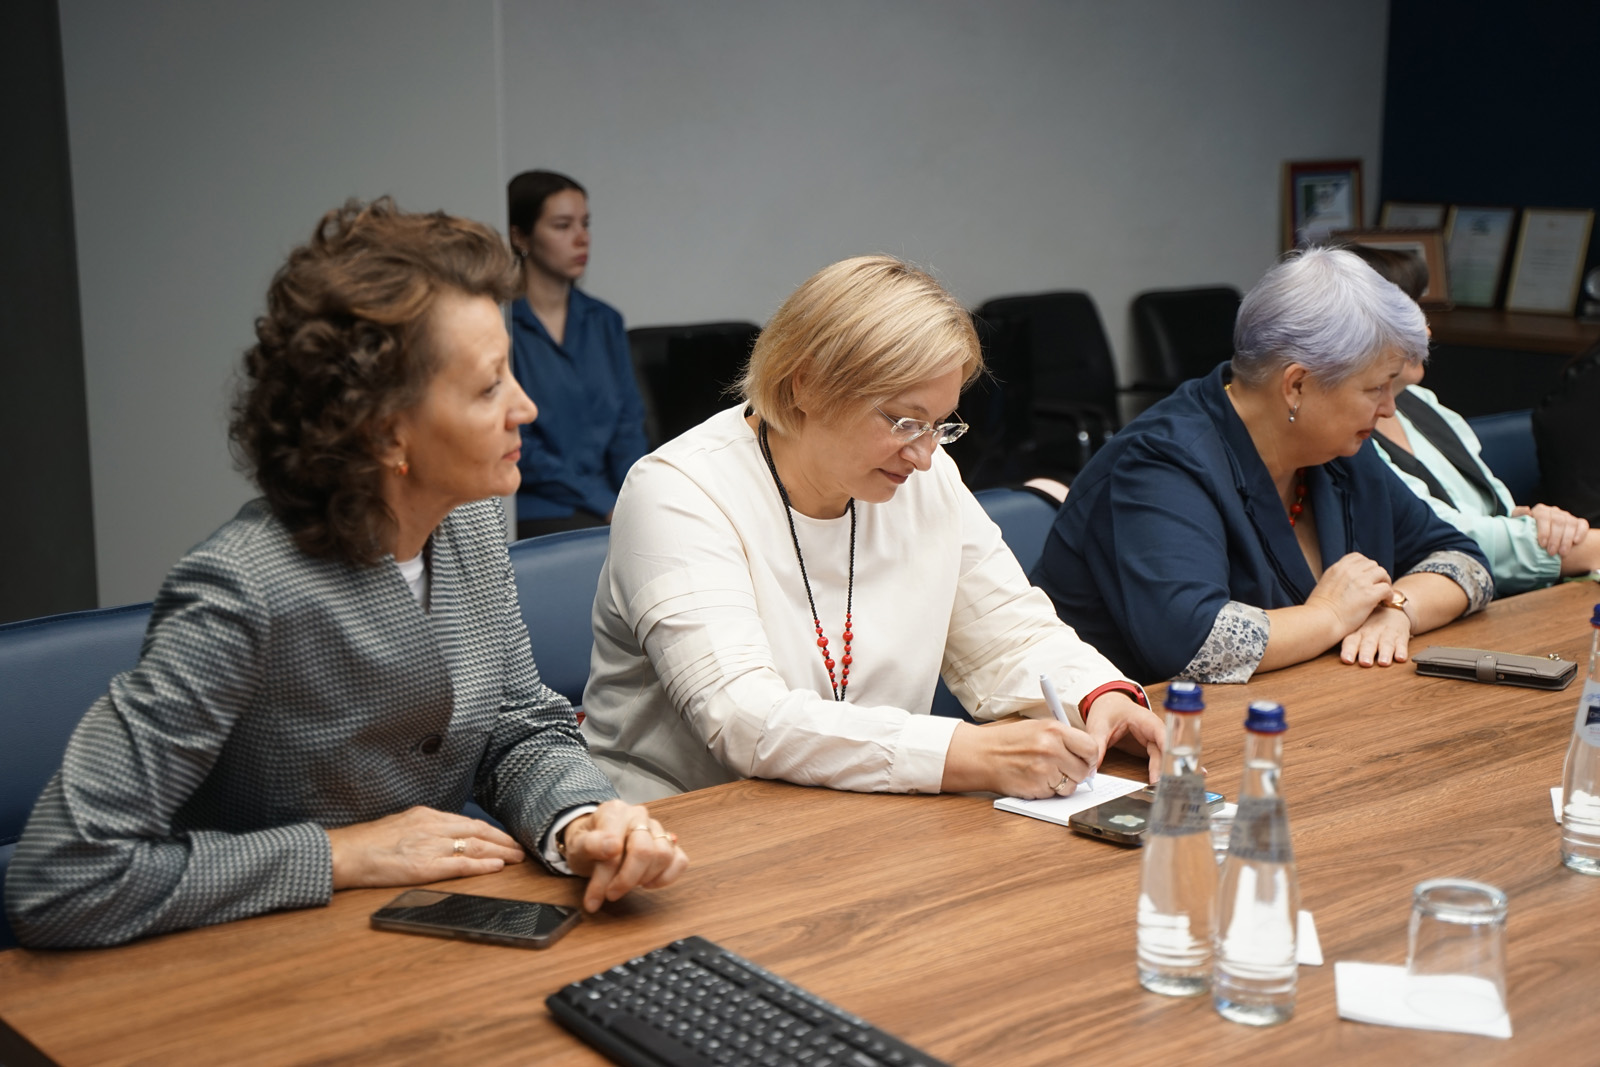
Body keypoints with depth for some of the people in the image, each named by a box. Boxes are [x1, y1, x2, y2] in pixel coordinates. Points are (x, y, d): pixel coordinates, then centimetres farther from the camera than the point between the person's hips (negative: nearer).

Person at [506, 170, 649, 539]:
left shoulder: (604, 321, 16)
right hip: (534, 511, -6)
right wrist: (607, 506, -14)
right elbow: (517, 450, -9)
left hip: (608, 496, 6)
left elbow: (629, 427, 12)